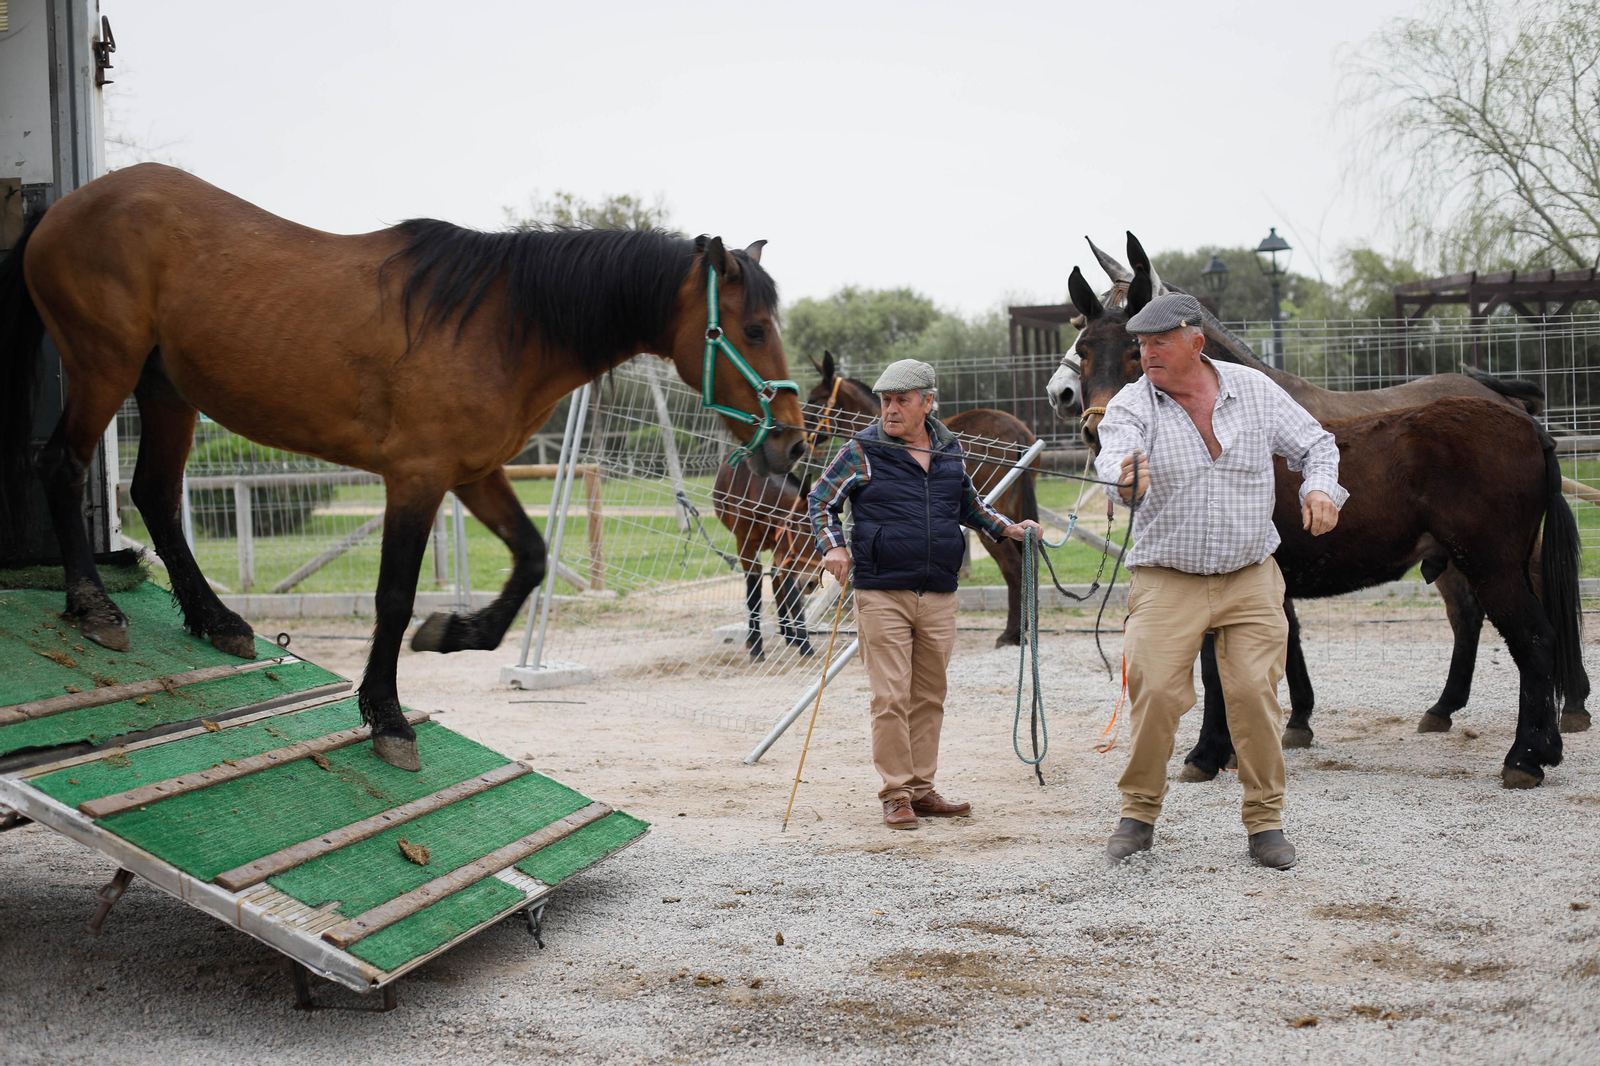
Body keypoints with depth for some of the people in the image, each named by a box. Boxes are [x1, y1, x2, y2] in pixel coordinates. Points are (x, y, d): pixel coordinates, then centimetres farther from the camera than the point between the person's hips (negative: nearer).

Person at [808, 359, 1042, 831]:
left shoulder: (950, 451, 11)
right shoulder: (862, 451, -2)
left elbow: (969, 504, 27)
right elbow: (821, 500, 4)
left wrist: (1009, 528, 15)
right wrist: (833, 546, -11)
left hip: (939, 597, 5)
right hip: (882, 595, -4)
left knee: (929, 697, 9)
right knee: (891, 698, -6)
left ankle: (922, 790, 18)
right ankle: (896, 795, 1)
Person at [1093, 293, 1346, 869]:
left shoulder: (1254, 389, 2)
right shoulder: (1131, 405, -6)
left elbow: (1315, 443, 12)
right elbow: (1114, 460, -26)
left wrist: (1320, 488, -8)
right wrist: (1126, 480, -50)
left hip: (1251, 579, 1)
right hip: (1166, 580, -1)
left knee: (1255, 693, -6)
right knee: (1154, 693, -11)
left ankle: (1265, 821, 9)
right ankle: (1139, 815, 8)